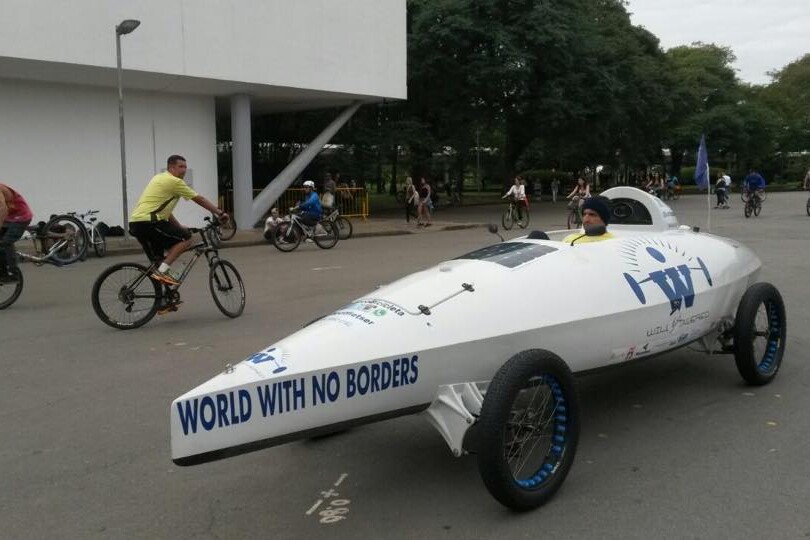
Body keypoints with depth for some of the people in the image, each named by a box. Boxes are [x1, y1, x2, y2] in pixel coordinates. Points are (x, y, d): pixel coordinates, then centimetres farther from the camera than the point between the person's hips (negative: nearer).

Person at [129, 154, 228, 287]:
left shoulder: (160, 178, 24)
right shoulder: (174, 181, -5)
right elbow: (199, 199, 0)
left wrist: (179, 227, 27)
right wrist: (220, 213, 7)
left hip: (135, 223, 10)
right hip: (148, 222, -10)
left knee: (158, 260, 19)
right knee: (186, 238, -3)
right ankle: (163, 270, -10)